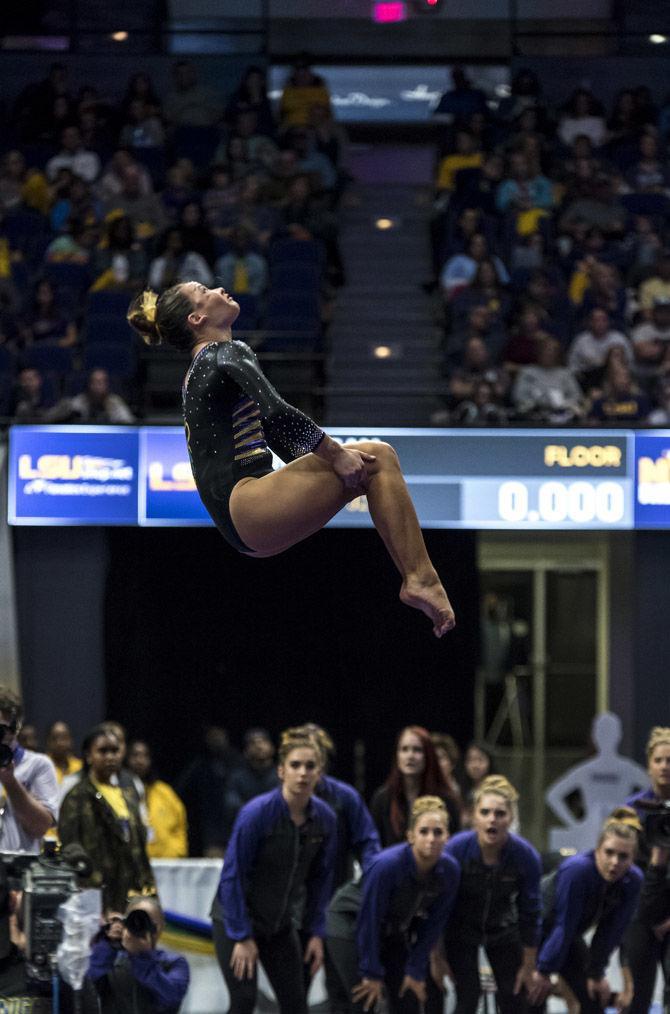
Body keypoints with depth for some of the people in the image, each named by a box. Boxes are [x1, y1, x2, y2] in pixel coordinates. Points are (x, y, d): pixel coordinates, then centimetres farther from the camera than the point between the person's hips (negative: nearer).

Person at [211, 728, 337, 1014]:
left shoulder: (325, 819, -8)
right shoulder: (256, 813, -24)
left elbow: (320, 879, 3)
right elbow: (232, 875, -20)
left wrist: (317, 933, -1)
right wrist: (242, 937, -20)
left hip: (280, 922, 5)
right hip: (235, 916, -5)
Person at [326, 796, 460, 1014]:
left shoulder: (449, 871, -18)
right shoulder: (387, 865, -34)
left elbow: (432, 924, -6)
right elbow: (368, 920, -25)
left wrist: (416, 971, -5)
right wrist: (372, 974, -19)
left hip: (395, 930, 6)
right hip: (350, 922, -6)